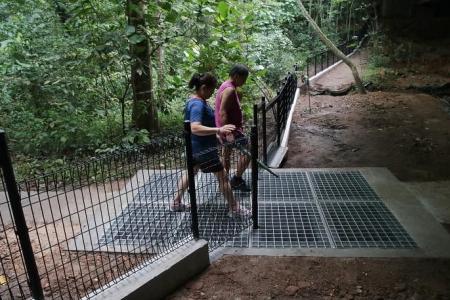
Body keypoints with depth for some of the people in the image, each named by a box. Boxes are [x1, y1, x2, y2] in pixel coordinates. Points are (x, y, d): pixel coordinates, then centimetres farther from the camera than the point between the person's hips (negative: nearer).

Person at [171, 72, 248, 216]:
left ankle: (176, 203, 35)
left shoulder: (195, 100, 7)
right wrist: (219, 130, -45)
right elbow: (195, 128, -39)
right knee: (222, 176, 2)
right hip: (203, 148, -10)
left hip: (196, 147, 11)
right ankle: (234, 209, 15)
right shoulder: (197, 104, -25)